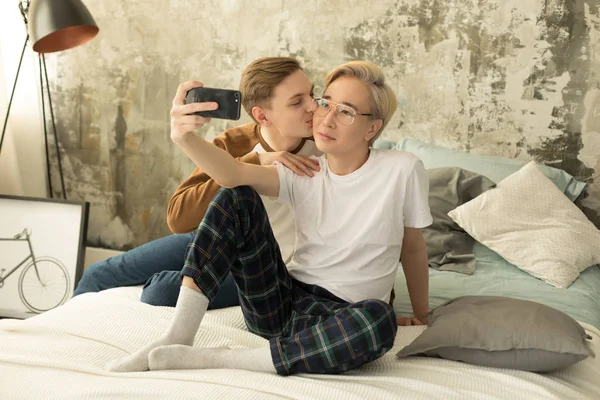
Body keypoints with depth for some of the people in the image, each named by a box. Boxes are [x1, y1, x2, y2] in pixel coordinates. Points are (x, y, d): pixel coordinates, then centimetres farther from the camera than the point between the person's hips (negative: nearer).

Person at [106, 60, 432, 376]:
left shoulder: (402, 170, -7)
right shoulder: (303, 173, -1)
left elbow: (412, 247, 5)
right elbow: (233, 173, -19)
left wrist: (422, 318, 15)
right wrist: (184, 137, -37)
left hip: (339, 321, -2)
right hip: (280, 306, 3)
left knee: (380, 319, -40)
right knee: (236, 196, -15)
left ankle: (209, 359, -28)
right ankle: (177, 340, -19)